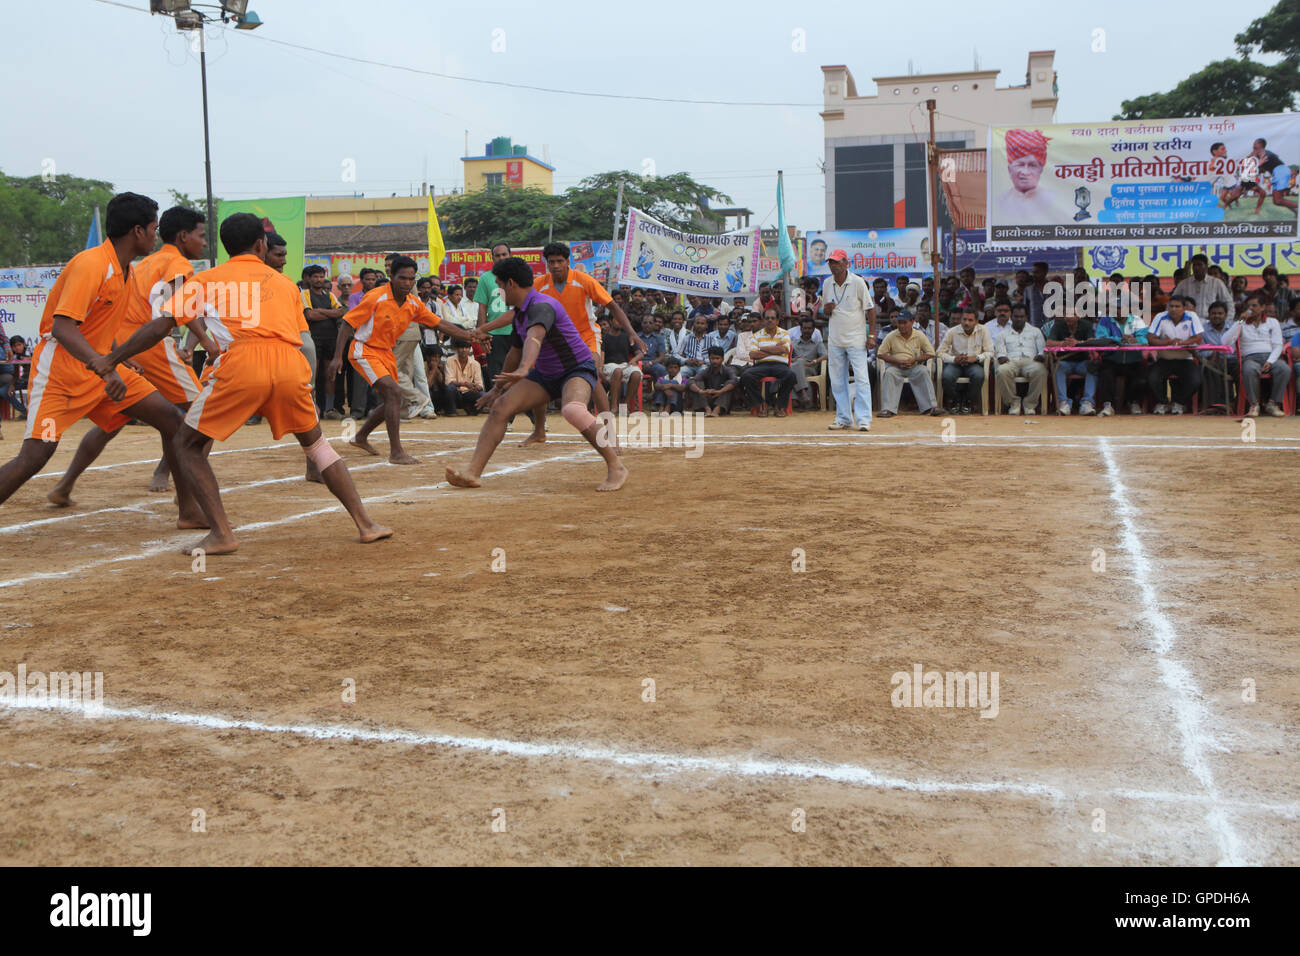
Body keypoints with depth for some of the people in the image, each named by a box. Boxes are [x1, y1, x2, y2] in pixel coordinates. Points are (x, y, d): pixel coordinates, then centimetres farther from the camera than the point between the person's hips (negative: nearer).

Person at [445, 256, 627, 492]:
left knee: (572, 409, -38)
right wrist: (498, 388, 32)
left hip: (578, 369, -9)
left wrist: (524, 369, -63)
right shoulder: (519, 312, 7)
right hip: (545, 375, 9)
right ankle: (473, 472, -10)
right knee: (500, 407, -8)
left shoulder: (541, 306, -23)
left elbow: (535, 338, -45)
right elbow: (516, 353, 22)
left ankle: (616, 468, -27)